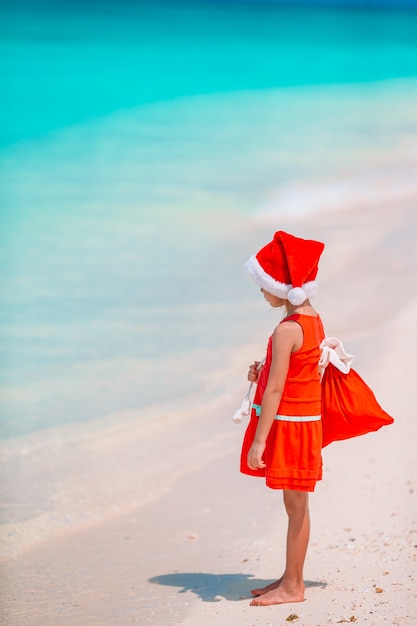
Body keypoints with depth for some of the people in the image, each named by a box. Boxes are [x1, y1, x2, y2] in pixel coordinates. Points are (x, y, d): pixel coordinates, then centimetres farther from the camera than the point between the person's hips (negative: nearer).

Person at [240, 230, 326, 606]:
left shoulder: (286, 331, -21)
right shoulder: (313, 321, 8)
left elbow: (275, 390, -22)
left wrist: (259, 440, -20)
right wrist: (264, 372, 4)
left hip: (289, 422, -9)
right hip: (307, 419, 10)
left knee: (296, 506, -1)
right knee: (296, 505, 16)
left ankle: (292, 587, 7)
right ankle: (290, 578, 25)